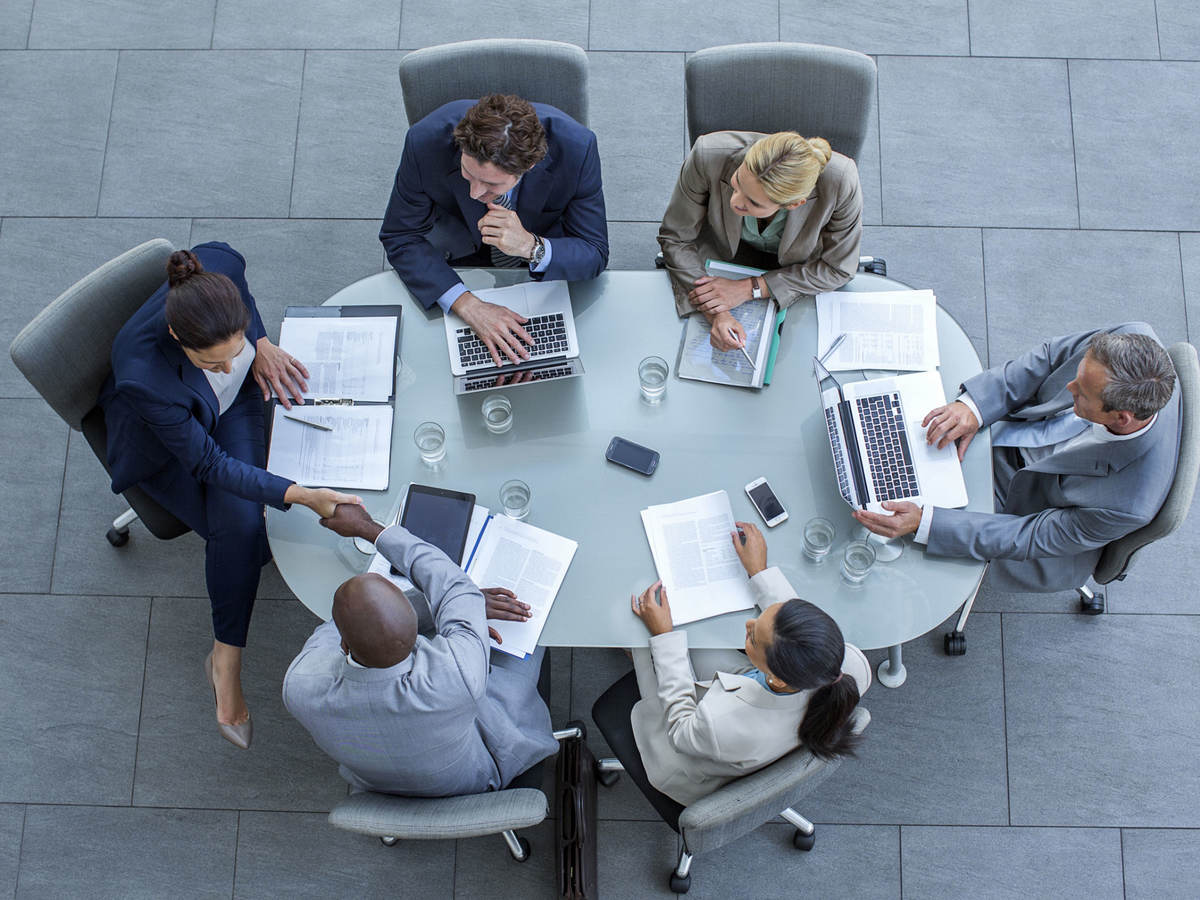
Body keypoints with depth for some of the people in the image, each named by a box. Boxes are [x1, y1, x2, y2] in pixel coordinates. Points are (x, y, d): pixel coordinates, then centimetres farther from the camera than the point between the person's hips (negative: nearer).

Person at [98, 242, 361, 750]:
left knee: (241, 521, -19)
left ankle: (226, 661, -1)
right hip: (167, 446, -3)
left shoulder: (219, 266, -35)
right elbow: (208, 462, -31)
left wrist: (260, 345, -14)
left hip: (234, 404, 3)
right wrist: (299, 495, -40)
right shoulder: (143, 377, -44)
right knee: (240, 532, -20)